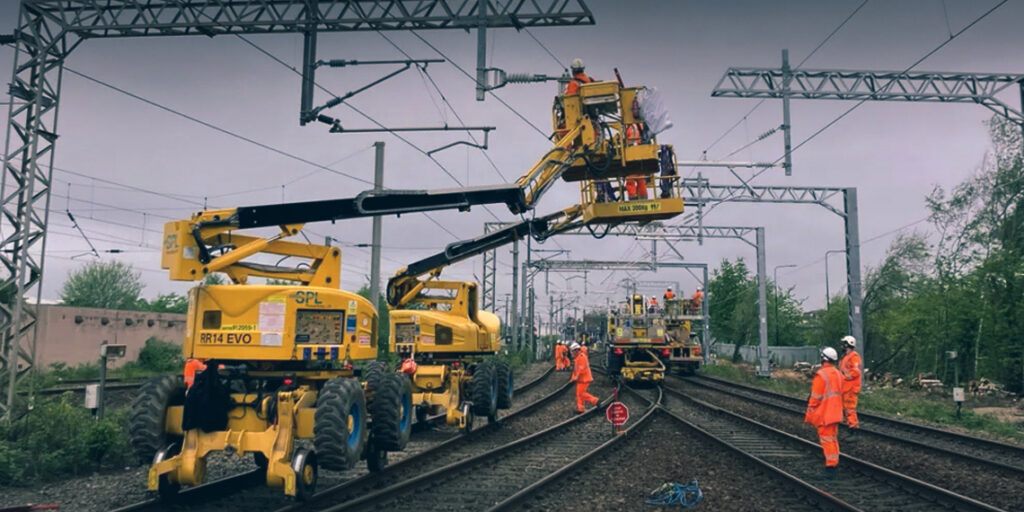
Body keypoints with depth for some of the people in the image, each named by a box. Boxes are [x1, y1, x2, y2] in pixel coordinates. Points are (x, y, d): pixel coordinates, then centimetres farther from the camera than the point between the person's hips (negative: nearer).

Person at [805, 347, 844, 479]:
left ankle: (831, 467, -1)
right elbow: (840, 394, 15)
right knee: (833, 438, 17)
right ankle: (835, 464, 24)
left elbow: (815, 397, -16)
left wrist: (809, 414, -9)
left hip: (824, 414, -8)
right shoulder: (838, 374, 9)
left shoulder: (821, 375, -17)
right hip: (835, 413, 8)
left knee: (827, 440, -3)